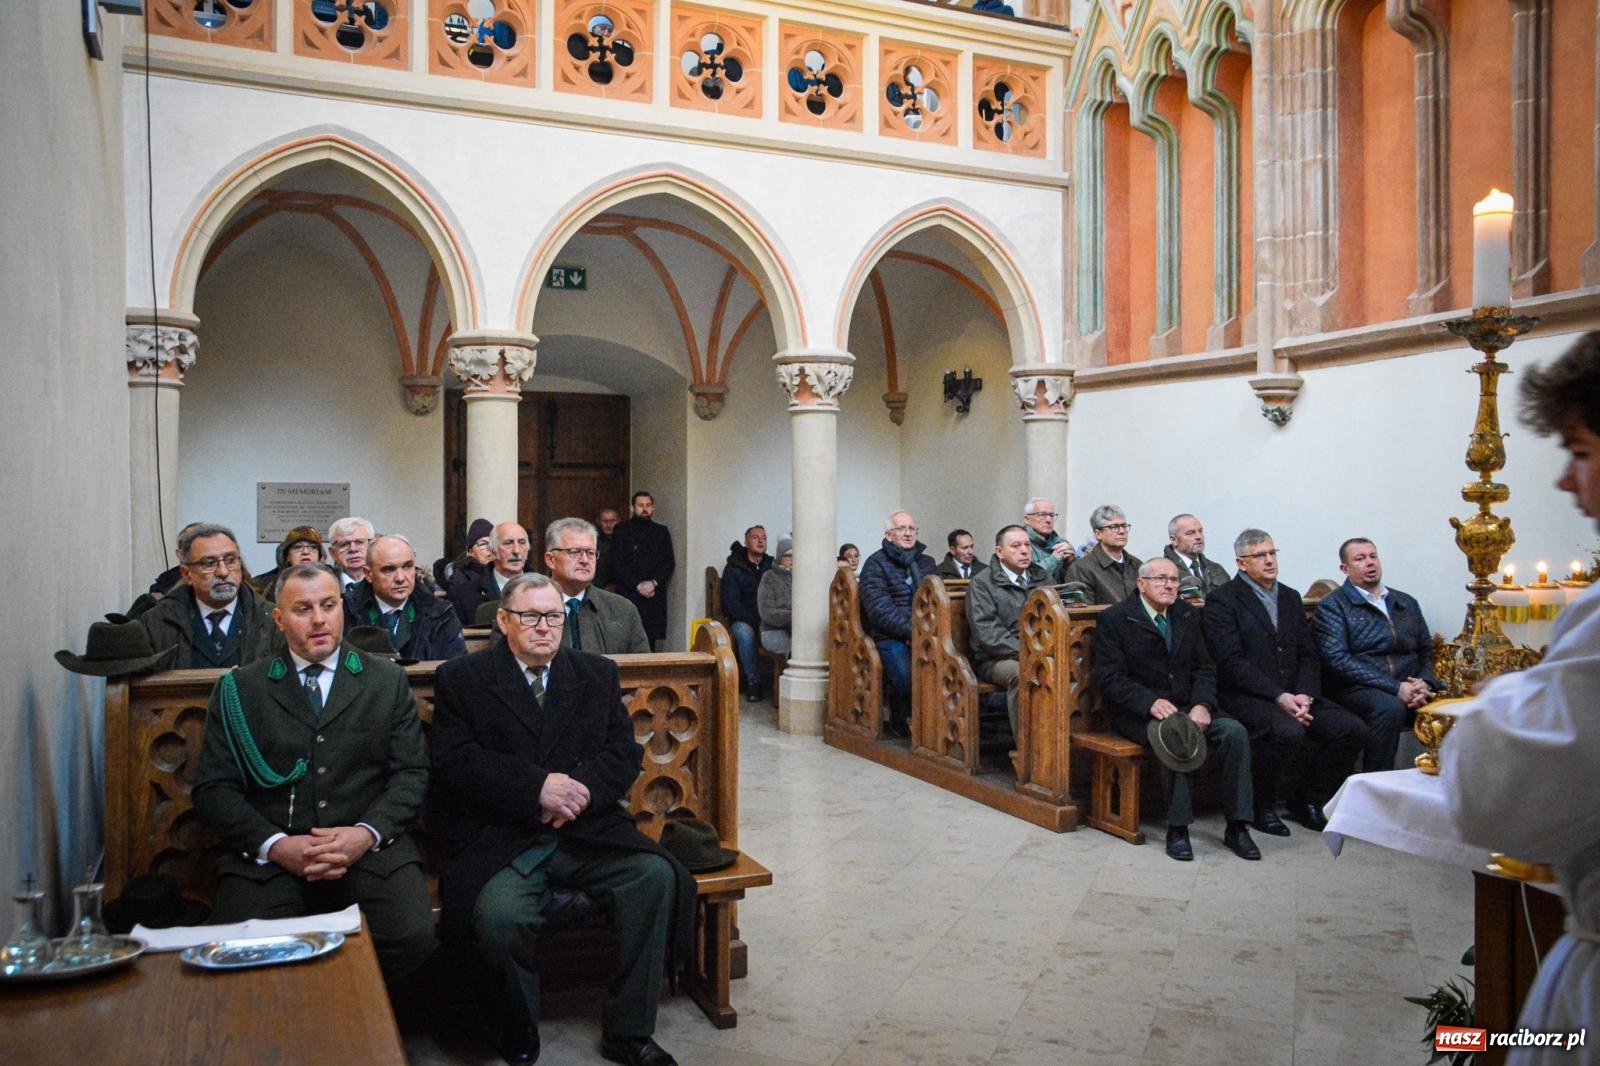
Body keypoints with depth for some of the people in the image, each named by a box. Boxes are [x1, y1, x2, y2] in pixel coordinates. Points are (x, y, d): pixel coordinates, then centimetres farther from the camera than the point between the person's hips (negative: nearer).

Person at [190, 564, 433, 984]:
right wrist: (274, 845, -11)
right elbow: (213, 788, 5)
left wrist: (366, 833, -12)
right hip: (267, 855, 0)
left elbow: (411, 773, 6)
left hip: (369, 848, 0)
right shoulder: (238, 690, 11)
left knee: (412, 938, -26)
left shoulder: (388, 681, 12)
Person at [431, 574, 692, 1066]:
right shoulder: (461, 678, 5)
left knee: (657, 875, -22)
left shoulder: (597, 673, 15)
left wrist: (582, 788, -13)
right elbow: (453, 761, -6)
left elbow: (625, 752, 8)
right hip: (501, 838, -2)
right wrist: (537, 786, -17)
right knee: (498, 915, -31)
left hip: (587, 831, 3)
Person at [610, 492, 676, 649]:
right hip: (629, 594, -2)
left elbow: (670, 562, 8)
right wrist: (638, 585, -8)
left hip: (654, 595, 2)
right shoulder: (621, 531, 8)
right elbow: (617, 564, 0)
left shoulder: (661, 532, 15)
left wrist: (653, 583, -7)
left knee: (651, 640, -4)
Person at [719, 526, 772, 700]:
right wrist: (754, 621, -19)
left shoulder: (772, 566, 10)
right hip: (742, 620, -2)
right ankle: (753, 682, -21)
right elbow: (731, 603, -7)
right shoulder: (733, 568, 1)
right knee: (745, 634, -35)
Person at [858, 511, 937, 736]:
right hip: (889, 636, -4)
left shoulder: (926, 562, 20)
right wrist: (912, 630, -18)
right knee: (906, 674, -32)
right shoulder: (876, 564, 2)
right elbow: (880, 610, -9)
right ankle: (901, 719, 1)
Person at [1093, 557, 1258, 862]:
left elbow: (1204, 668, 9)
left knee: (1234, 731, -21)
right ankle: (1177, 827, -23)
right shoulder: (1115, 620, -4)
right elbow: (1110, 678, -10)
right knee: (1174, 736, -35)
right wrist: (1150, 703, -25)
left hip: (1188, 707, 5)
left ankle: (1237, 826, -13)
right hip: (1139, 712, -5)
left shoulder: (1188, 615, 13)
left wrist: (1202, 704, -12)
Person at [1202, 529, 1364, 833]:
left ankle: (1305, 799, 8)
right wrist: (1279, 697, -20)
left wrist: (1305, 696, -7)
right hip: (1245, 697, -7)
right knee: (1288, 732, -34)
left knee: (1352, 729, -12)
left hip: (1294, 695, 7)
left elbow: (1308, 655, 12)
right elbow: (1232, 661, -14)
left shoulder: (1290, 597, 17)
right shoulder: (1222, 600, -4)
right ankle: (1261, 806, -8)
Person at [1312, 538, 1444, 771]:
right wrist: (1395, 687, -15)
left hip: (1410, 688, 5)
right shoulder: (1332, 606, 4)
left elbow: (1427, 651, 19)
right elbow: (1337, 659, -9)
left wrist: (1425, 684, -4)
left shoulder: (1407, 604, 22)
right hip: (1358, 689, -5)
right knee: (1389, 708, -36)